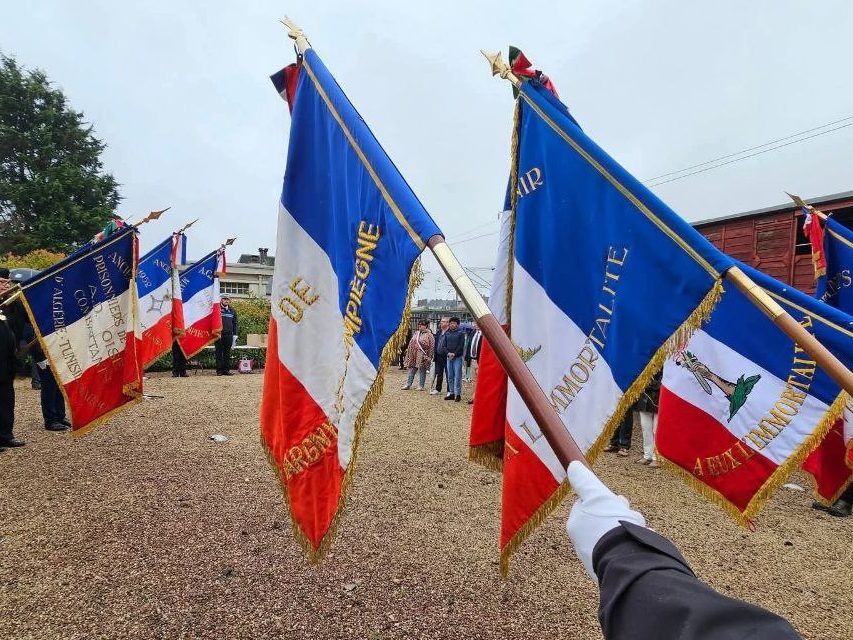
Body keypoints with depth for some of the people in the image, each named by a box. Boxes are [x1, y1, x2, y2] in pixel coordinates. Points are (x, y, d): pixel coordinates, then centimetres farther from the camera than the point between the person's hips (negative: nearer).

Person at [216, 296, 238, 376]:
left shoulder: (232, 310, 13)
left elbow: (235, 323, 15)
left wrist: (235, 334, 8)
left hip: (229, 335, 3)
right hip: (219, 335, -3)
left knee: (227, 353, 7)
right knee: (219, 353, 1)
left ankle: (226, 369, 12)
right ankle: (219, 370, 4)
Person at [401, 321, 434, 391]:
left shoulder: (429, 335, -8)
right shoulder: (416, 333, 10)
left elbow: (432, 346, -9)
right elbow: (411, 343, 18)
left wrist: (429, 356, -12)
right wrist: (408, 350, 13)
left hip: (422, 356, -6)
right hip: (414, 355, 6)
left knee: (422, 371, 3)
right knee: (412, 370, 9)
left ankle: (421, 386, 12)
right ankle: (408, 384, 15)